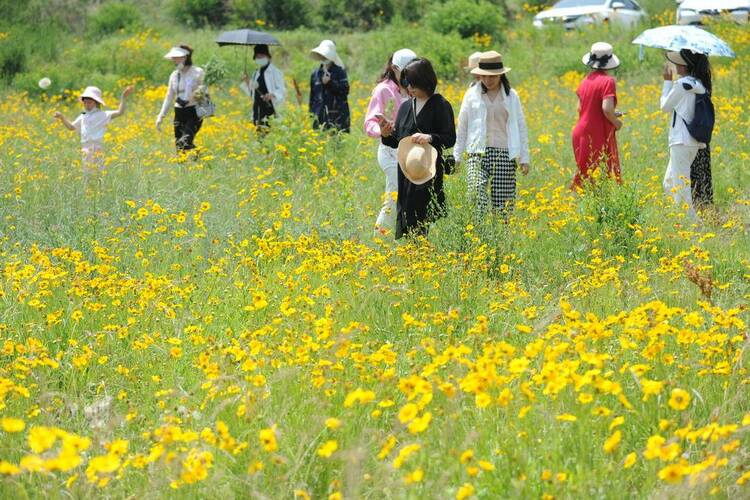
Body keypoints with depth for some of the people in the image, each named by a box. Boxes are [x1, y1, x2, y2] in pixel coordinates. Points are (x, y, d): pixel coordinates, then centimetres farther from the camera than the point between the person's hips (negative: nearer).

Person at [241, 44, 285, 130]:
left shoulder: (275, 72, -2)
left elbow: (281, 91, -6)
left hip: (269, 108, -6)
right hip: (257, 109, 6)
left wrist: (272, 95, -25)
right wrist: (247, 82, 6)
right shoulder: (257, 73, 18)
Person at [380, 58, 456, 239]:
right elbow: (397, 141, 17)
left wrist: (430, 138, -25)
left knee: (427, 221, -9)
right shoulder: (405, 107, 14)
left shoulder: (440, 106, -4)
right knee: (405, 220, 4)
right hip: (405, 171, 6)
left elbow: (450, 138, -8)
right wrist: (386, 135, -4)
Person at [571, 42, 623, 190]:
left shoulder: (586, 81, 8)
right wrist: (616, 122, -3)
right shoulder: (607, 81, -13)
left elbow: (580, 108, 12)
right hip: (599, 136, -7)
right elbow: (607, 108, -23)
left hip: (581, 133, 7)